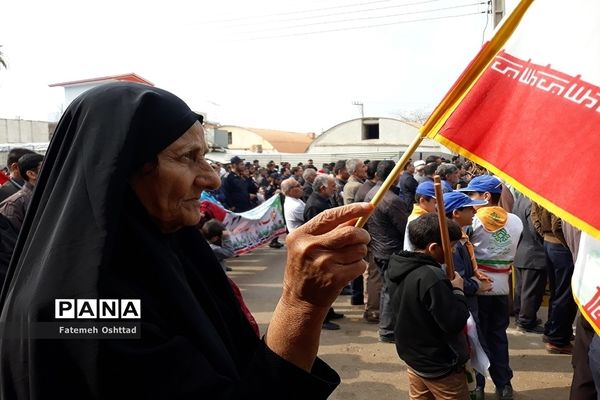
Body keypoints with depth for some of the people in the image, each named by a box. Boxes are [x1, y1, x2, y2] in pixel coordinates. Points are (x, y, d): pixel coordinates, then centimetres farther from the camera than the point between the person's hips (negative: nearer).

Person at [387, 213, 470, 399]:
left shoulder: (401, 268, -3)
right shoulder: (432, 277, -30)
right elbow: (454, 323, -27)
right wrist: (457, 290, -13)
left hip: (413, 357, 8)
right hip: (441, 366, -8)